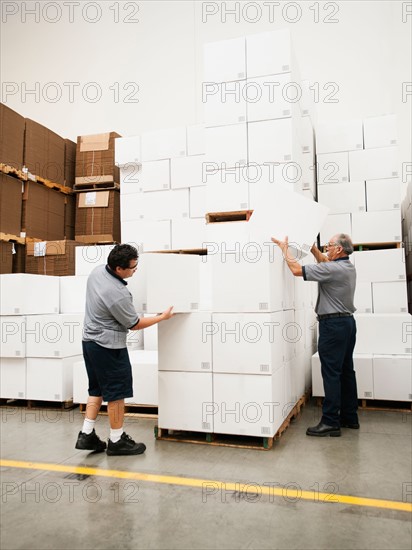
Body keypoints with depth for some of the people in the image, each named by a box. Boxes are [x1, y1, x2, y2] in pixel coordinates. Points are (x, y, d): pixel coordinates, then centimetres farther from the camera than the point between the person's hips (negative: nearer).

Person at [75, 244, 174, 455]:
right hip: (108, 346, -9)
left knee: (97, 390, 18)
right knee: (116, 393, 4)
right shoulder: (118, 294, -27)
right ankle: (117, 441, 15)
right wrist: (162, 317, -4)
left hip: (89, 340, 9)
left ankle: (86, 434, 21)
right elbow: (134, 324, -13)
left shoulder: (97, 271, -2)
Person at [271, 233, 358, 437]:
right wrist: (313, 249, 29)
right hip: (347, 321, 10)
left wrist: (284, 248, -9)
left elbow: (297, 270, -20)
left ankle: (330, 422, -1)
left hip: (333, 324, -10)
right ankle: (350, 417, 23)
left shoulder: (333, 269, -18)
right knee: (346, 371, 14)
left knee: (331, 373, -6)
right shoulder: (348, 267, 11)